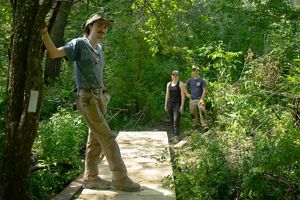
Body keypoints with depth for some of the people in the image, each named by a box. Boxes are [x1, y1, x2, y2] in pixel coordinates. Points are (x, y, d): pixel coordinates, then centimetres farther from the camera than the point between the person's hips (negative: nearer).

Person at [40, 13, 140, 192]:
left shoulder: (99, 48, 16)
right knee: (107, 137, -9)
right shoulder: (79, 44, -6)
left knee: (96, 139, 9)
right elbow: (53, 53, -15)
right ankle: (120, 178, -2)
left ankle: (91, 177, 18)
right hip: (87, 98, -8)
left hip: (100, 97, 8)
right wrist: (44, 31, -26)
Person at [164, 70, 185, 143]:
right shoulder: (169, 84, 13)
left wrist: (182, 106, -14)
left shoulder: (180, 84, -4)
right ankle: (174, 135, 19)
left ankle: (177, 137, -12)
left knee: (176, 120, -14)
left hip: (177, 104, -6)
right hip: (170, 104, 6)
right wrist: (165, 105, 11)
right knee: (172, 121, 9)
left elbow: (183, 95, -8)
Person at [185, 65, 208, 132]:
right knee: (193, 114, 9)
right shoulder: (190, 80, 9)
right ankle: (195, 126, 23)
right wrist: (186, 93, 10)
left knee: (202, 113, -15)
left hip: (200, 100, -4)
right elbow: (185, 86, 24)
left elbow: (204, 90, -7)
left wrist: (202, 98, -17)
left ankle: (204, 126, -14)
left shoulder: (202, 80, -2)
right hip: (192, 100, 4)